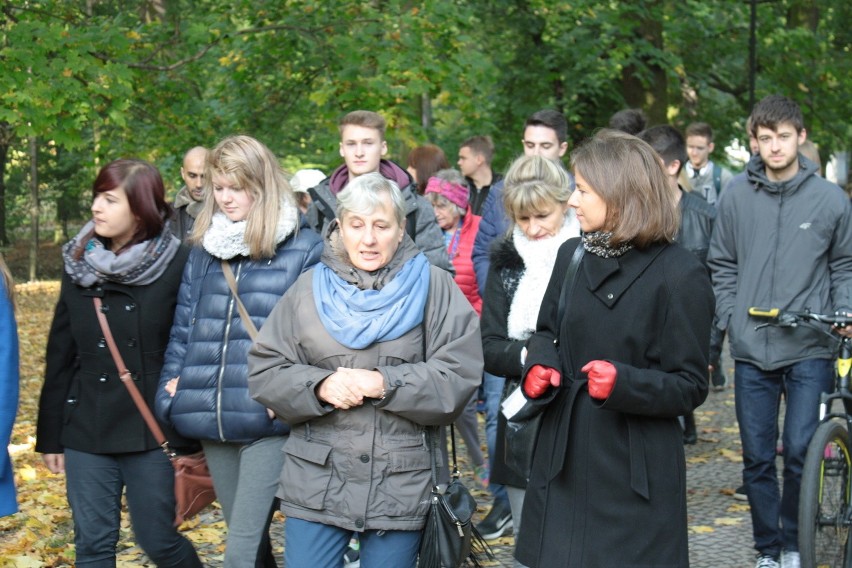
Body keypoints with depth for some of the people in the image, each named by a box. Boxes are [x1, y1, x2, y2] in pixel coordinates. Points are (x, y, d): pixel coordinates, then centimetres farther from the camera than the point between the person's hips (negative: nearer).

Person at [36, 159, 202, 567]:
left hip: (151, 429, -4)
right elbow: (59, 358, 9)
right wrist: (50, 435, 10)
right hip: (86, 430, 4)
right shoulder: (79, 265, 5)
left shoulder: (176, 265, -8)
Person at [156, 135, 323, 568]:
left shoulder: (303, 248, -3)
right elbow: (183, 325, 18)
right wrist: (173, 383, 6)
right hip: (211, 422, 6)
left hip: (268, 422, -6)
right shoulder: (203, 248, 14)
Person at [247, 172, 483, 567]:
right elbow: (263, 372, 4)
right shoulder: (309, 289, 6)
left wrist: (386, 384, -16)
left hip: (401, 487, -1)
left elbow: (459, 375, -6)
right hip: (316, 483, 1)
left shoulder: (433, 287, 1)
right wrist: (319, 386, -14)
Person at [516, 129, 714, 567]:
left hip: (635, 473, -5)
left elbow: (690, 386, -10)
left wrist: (624, 383, -27)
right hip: (564, 461, 6)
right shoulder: (572, 255, 7)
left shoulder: (679, 276, -12)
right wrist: (539, 365, -3)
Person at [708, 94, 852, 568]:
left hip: (809, 351, -2)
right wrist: (732, 318, 1)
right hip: (751, 352, 2)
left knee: (799, 452, -8)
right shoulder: (737, 199, 3)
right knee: (758, 459, 6)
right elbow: (723, 267, 11)